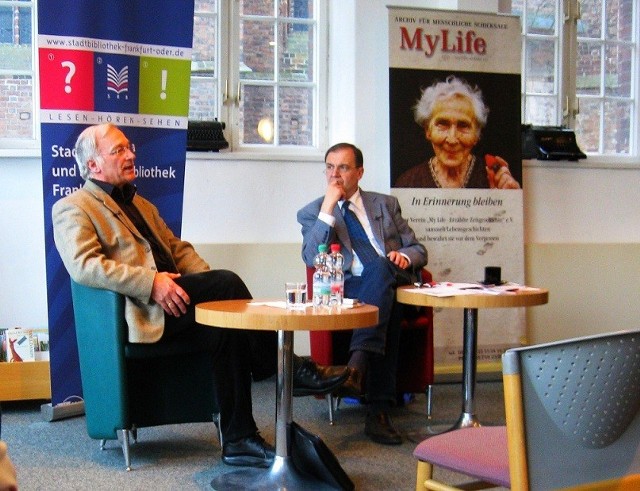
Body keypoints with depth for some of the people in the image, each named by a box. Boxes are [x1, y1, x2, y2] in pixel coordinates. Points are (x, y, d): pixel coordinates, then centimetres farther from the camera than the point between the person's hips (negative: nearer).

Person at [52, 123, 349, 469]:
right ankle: (289, 371, -16)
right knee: (227, 283, -25)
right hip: (137, 312, -8)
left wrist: (206, 282, 4)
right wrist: (151, 282, -24)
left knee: (225, 329, -24)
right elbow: (84, 266, -14)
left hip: (170, 302, 8)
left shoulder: (141, 204, 30)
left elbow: (178, 248, 26)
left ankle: (238, 440, -21)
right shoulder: (72, 208, 3)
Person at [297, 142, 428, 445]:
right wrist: (328, 207, -7)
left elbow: (418, 249, 21)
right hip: (346, 292, -2)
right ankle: (379, 408, -44)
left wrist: (405, 256, -4)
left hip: (393, 286, 2)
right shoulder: (312, 213, 16)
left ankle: (358, 363, -49)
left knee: (379, 267, -35)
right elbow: (312, 259, -3)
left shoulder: (386, 204, 23)